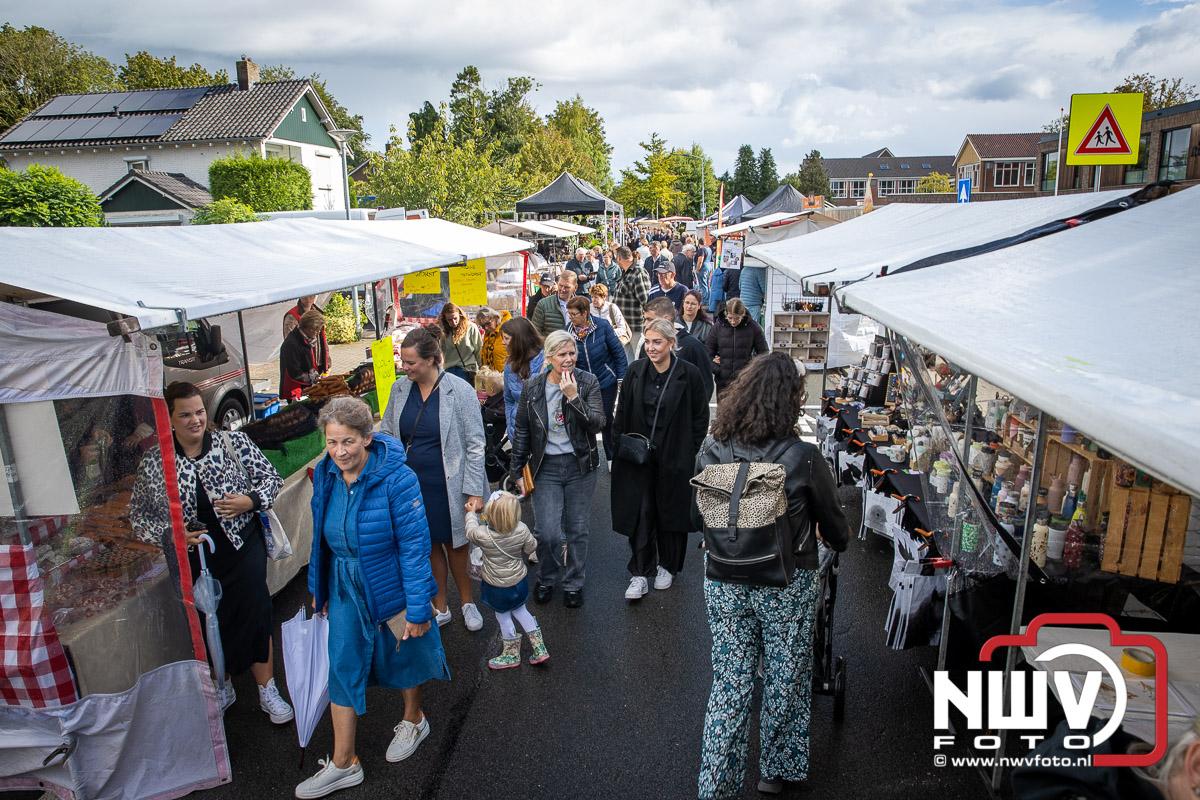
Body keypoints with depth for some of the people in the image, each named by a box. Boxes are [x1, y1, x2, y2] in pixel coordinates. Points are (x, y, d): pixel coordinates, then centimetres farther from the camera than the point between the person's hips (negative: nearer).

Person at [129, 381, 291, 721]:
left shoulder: (235, 443, -7)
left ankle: (267, 691, 24)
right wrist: (168, 535, -12)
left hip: (243, 550, -1)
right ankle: (222, 688, 40)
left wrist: (250, 501, -18)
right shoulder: (153, 463, -4)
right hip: (192, 561, 2)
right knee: (206, 626, 15)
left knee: (254, 617, 4)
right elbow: (138, 514, 4)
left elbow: (271, 479, 0)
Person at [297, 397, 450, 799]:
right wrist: (318, 585, 13)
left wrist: (417, 608, -21)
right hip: (345, 589, 5)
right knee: (343, 670, 8)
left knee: (402, 657, 18)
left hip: (391, 585, -4)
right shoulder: (325, 474, -8)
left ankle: (413, 720, 47)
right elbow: (322, 536, 6)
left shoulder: (396, 478, -26)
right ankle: (343, 764, 25)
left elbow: (414, 544, -23)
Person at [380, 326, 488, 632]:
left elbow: (475, 444, -11)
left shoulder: (459, 390, -14)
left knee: (454, 544, 14)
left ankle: (467, 602, 38)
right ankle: (440, 607, 35)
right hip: (411, 483, 3)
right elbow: (386, 432, 10)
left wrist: (475, 490, -13)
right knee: (429, 545, 15)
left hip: (448, 485, -3)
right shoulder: (400, 388, -2)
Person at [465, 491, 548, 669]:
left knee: (503, 616, 17)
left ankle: (512, 654, 33)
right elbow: (531, 548, -6)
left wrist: (471, 514, 11)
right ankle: (539, 649, 26)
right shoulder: (522, 530, -23)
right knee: (520, 610, 24)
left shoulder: (482, 534, -29)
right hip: (519, 581, 4)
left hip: (496, 587, -3)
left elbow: (471, 531, -6)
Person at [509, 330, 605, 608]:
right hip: (546, 467, 0)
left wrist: (574, 397, -24)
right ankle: (546, 578, 25)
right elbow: (521, 431, 5)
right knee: (546, 532, -5)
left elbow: (597, 423, -14)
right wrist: (517, 470, 7)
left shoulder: (588, 382, -6)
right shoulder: (533, 387, -3)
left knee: (577, 529, 11)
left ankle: (574, 583, 32)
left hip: (580, 465, 0)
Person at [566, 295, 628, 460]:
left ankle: (612, 457, 27)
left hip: (607, 381, -2)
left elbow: (618, 351, -10)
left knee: (606, 419, 9)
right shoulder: (570, 331, -9)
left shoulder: (602, 325, -15)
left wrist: (622, 378, -11)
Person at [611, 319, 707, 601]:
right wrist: (620, 447, 3)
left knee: (670, 513, 12)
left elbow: (701, 417, -1)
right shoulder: (635, 371, 0)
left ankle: (667, 566, 32)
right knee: (639, 514, 1)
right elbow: (621, 413, 7)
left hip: (674, 459, -2)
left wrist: (690, 451, -4)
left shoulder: (689, 374, -8)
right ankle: (640, 574, 11)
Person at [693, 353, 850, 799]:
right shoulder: (803, 457, -17)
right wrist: (838, 541, 22)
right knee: (785, 681, 19)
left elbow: (697, 518, 6)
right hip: (787, 587, -2)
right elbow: (833, 524, -1)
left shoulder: (711, 452, -8)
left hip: (724, 584, 3)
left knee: (729, 686, 13)